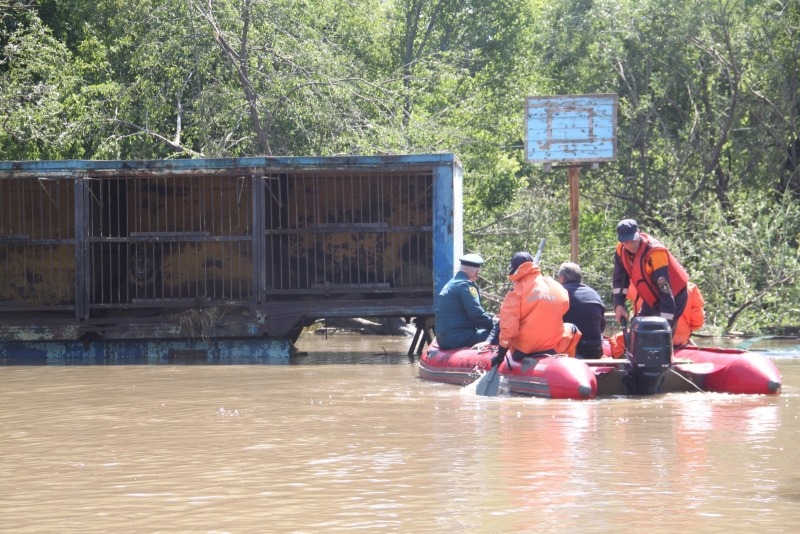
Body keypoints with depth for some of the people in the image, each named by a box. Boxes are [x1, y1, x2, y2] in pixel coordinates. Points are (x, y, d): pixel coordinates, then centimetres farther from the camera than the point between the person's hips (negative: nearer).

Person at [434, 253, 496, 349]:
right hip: (456, 337, -10)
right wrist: (493, 324, -4)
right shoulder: (465, 285, -11)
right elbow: (476, 313, -17)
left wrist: (490, 317, 16)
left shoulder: (452, 283, 20)